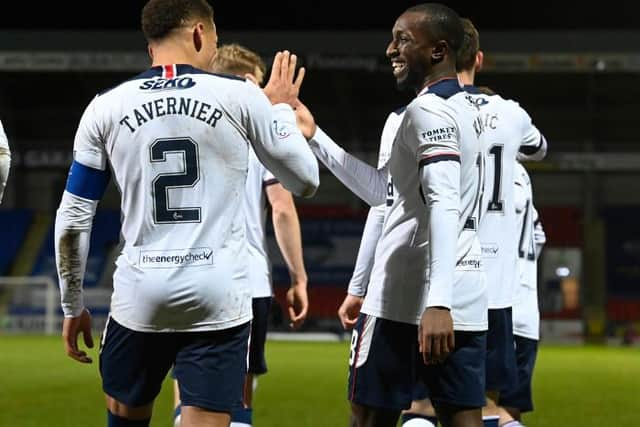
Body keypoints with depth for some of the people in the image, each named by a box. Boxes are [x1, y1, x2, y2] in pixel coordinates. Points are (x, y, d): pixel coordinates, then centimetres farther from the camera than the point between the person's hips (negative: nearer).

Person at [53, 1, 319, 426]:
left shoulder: (106, 109, 4)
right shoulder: (241, 97, -2)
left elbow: (72, 221, 6)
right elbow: (306, 181, 9)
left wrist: (73, 306, 17)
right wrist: (281, 109, 24)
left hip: (141, 295, 2)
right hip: (218, 296, -2)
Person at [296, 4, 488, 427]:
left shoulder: (429, 111, -10)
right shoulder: (465, 109, 19)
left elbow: (444, 206, -22)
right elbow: (383, 190, 26)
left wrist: (437, 302, -31)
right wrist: (315, 137, 28)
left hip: (407, 298, -8)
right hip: (467, 298, 8)